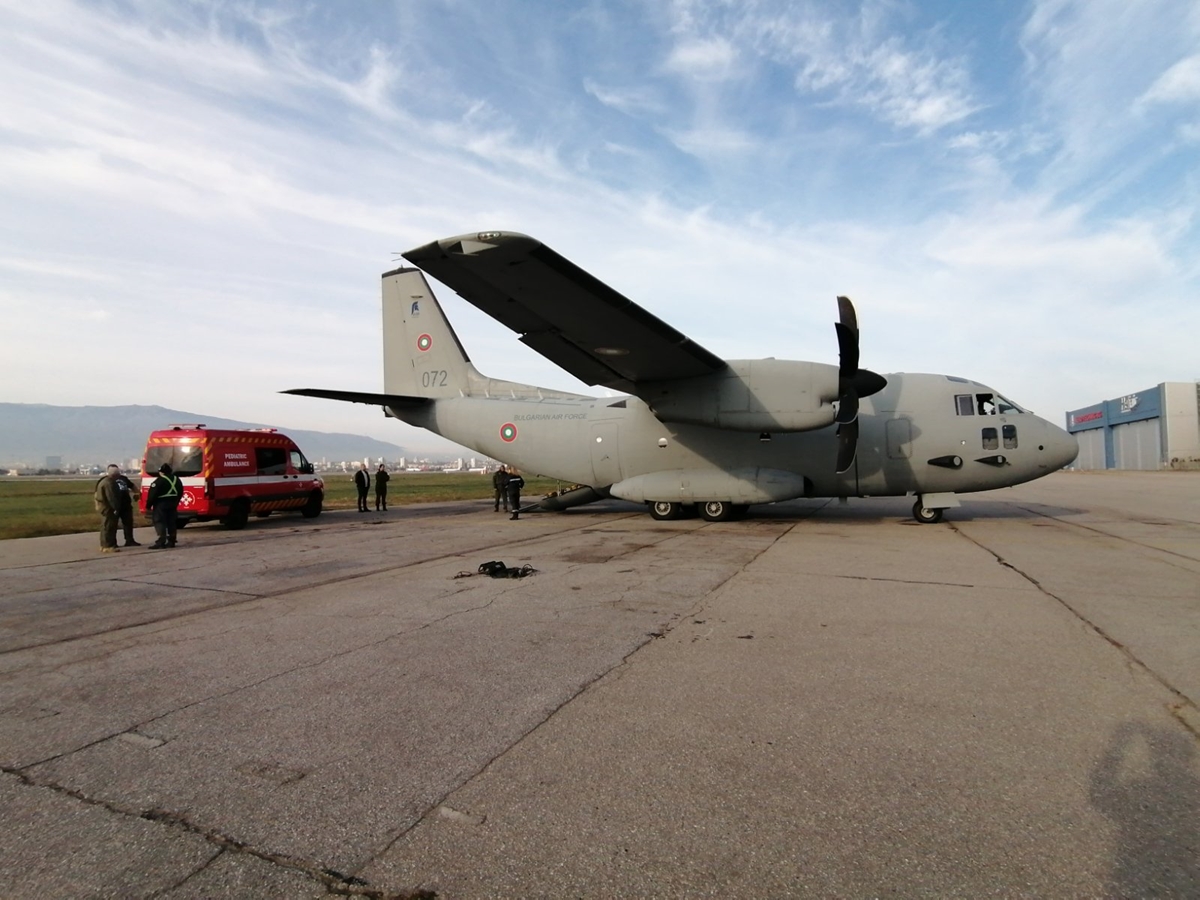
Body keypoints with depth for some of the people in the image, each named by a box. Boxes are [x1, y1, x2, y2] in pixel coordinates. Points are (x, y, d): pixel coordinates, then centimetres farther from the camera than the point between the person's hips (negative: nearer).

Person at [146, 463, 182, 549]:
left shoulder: (159, 481, -14)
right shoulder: (177, 480, 9)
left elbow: (152, 494, -16)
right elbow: (180, 492, 16)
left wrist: (148, 505, -7)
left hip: (161, 505, -7)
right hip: (172, 504, 7)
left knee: (160, 522, -7)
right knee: (172, 522, 10)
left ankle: (161, 542, -14)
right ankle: (171, 541, 13)